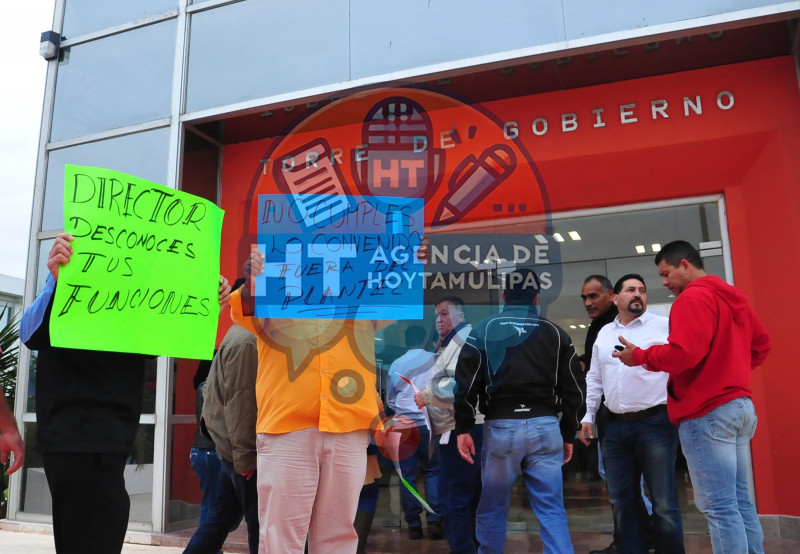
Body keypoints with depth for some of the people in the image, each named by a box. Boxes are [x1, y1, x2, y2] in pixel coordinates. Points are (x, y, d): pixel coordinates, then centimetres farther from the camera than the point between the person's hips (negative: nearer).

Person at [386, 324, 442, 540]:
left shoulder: (396, 365, 7)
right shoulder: (434, 360, -1)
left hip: (403, 425, 1)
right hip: (429, 423, -1)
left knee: (407, 475, 5)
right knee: (432, 472, 8)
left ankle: (413, 525, 6)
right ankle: (434, 521, 1)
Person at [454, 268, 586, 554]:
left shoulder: (484, 330, 3)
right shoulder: (556, 334, 9)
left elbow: (466, 383, -3)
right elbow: (574, 389, 9)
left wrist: (463, 428, 2)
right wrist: (568, 434, 16)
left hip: (500, 427, -1)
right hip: (545, 426, 2)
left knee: (492, 508, 13)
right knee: (552, 511, 6)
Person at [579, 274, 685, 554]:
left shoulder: (664, 325, 0)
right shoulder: (604, 333, 14)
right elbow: (595, 378, 19)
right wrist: (588, 416, 15)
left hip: (656, 423, -4)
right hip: (616, 427, 5)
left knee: (664, 503, 0)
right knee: (622, 502, 10)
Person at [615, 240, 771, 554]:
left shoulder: (693, 297, -12)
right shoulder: (733, 297, 18)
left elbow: (683, 352, -21)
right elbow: (761, 345, 24)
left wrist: (639, 356, -8)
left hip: (707, 412, -10)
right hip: (738, 405, 10)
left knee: (719, 506, -6)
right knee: (740, 501, 12)